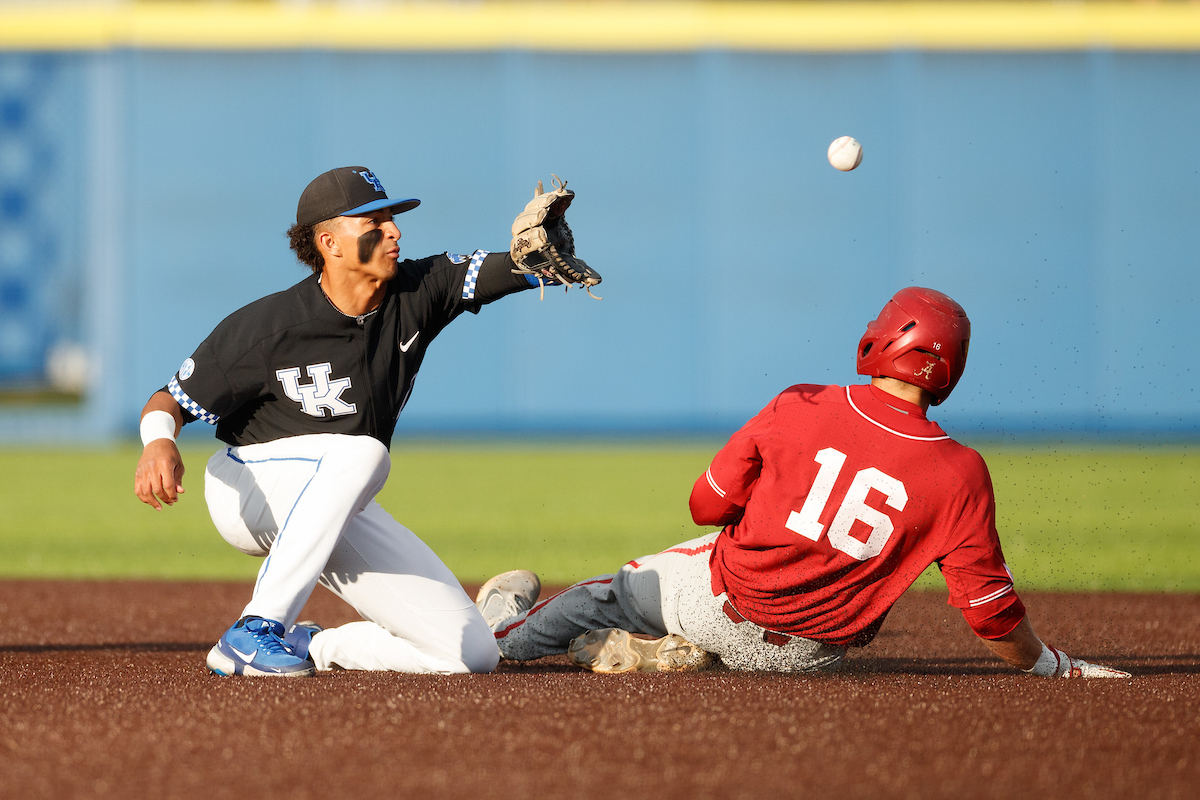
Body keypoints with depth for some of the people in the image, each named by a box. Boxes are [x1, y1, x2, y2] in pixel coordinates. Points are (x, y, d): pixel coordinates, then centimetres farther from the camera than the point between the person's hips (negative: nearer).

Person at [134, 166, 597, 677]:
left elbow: (517, 268, -17)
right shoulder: (268, 326, -21)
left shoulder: (416, 294, -9)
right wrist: (158, 442, -38)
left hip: (338, 510, 6)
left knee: (472, 654, -7)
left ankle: (307, 645, 11)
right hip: (250, 489, -5)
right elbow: (173, 399, -15)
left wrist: (544, 247, -41)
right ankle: (253, 634, -37)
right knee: (361, 452, -40)